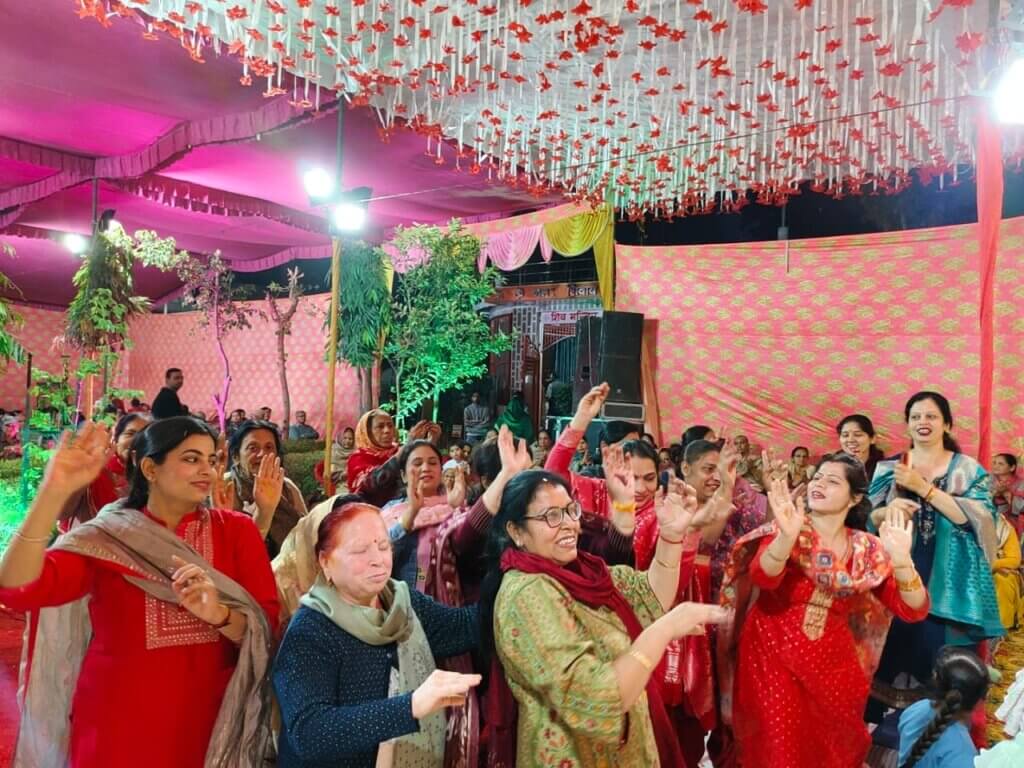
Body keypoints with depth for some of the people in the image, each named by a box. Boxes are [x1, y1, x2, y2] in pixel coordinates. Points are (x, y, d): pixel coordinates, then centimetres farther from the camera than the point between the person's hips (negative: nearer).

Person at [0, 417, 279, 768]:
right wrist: (54, 492, -29)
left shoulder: (237, 530, -3)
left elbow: (266, 628, -8)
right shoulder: (104, 537, -5)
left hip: (208, 724, 1)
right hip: (115, 728, 0)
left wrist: (219, 614, -28)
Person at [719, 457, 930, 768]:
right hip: (774, 661, -3)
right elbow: (762, 578, -27)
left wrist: (901, 558, -24)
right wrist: (787, 536, -46)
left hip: (833, 666, 3)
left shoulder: (868, 550, -1)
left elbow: (914, 610, -7)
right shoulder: (786, 530, -9)